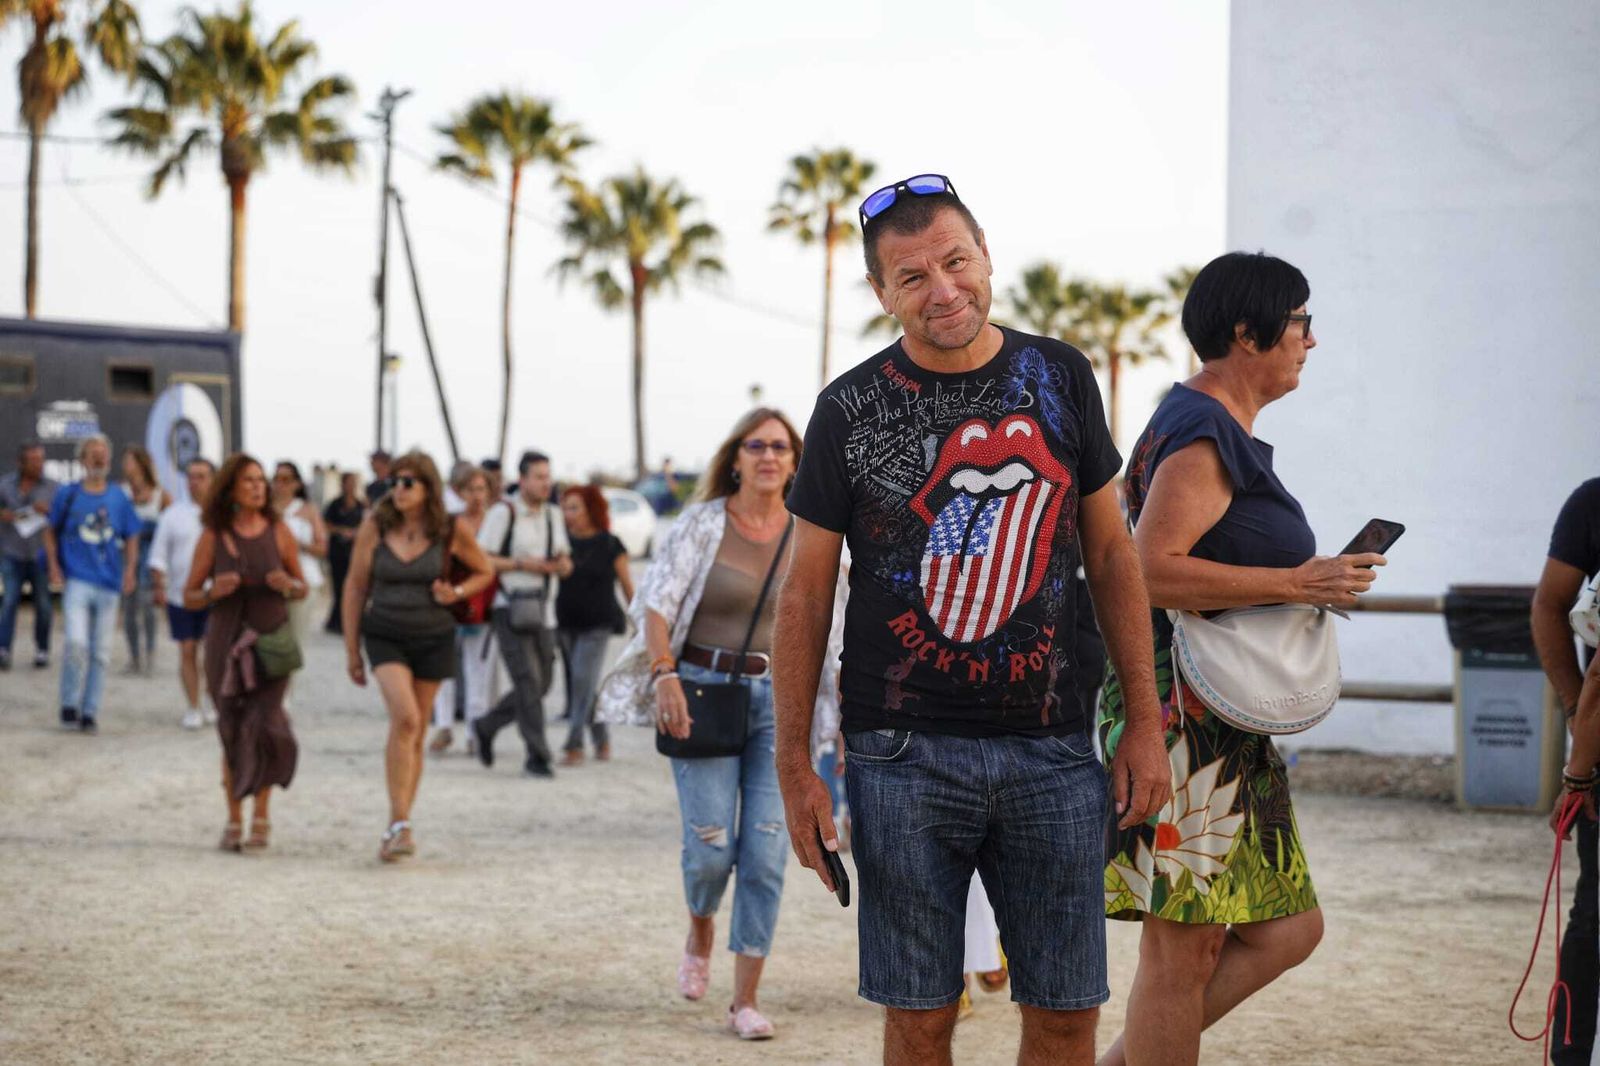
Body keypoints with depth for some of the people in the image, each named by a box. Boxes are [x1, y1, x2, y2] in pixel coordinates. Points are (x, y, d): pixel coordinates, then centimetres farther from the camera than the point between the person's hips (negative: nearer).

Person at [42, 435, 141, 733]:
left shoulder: (119, 498, 7)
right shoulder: (67, 494, 3)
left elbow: (131, 538, 13)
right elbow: (51, 532, 12)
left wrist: (130, 569, -1)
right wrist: (54, 565, -1)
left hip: (109, 584, 3)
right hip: (77, 581, -3)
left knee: (101, 653, 5)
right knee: (77, 643, -18)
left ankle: (90, 712, 15)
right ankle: (69, 705, 0)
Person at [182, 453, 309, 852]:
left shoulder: (278, 531, 2)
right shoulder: (213, 536, 1)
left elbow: (303, 590, 11)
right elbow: (189, 597, 6)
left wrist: (288, 584, -11)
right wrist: (214, 592, -15)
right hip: (225, 643, 1)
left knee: (264, 726, -14)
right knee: (232, 733, 4)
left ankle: (261, 815, 2)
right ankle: (234, 821, 17)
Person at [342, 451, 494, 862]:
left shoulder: (450, 531, -4)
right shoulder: (375, 526, -4)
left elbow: (484, 572, 11)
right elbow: (355, 587, 4)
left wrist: (457, 592, -10)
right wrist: (351, 648, 5)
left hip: (433, 638, 2)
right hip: (385, 636, -2)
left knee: (415, 734, 7)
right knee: (404, 718, -23)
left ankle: (396, 828, 19)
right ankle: (401, 824, -21)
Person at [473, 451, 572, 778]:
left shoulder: (552, 516, 15)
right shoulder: (504, 514, -6)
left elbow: (566, 564, 20)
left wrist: (562, 564, -4)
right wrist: (522, 564, -17)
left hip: (543, 612, 7)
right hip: (511, 611, -7)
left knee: (540, 686, 9)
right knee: (528, 681, -11)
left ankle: (485, 728, 28)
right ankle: (537, 756, -7)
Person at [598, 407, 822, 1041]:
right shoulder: (703, 523, -2)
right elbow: (657, 601, -9)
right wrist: (665, 673, -24)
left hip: (777, 700, 2)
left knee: (765, 853, -3)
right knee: (710, 844, -8)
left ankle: (746, 1000, 5)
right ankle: (700, 930, 28)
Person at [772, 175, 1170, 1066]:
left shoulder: (1059, 378, 6)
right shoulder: (851, 410, -1)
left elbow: (1111, 553, 11)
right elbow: (807, 590, 3)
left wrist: (1146, 724, 6)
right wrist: (795, 766, -1)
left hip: (1051, 753, 2)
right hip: (905, 753, -2)